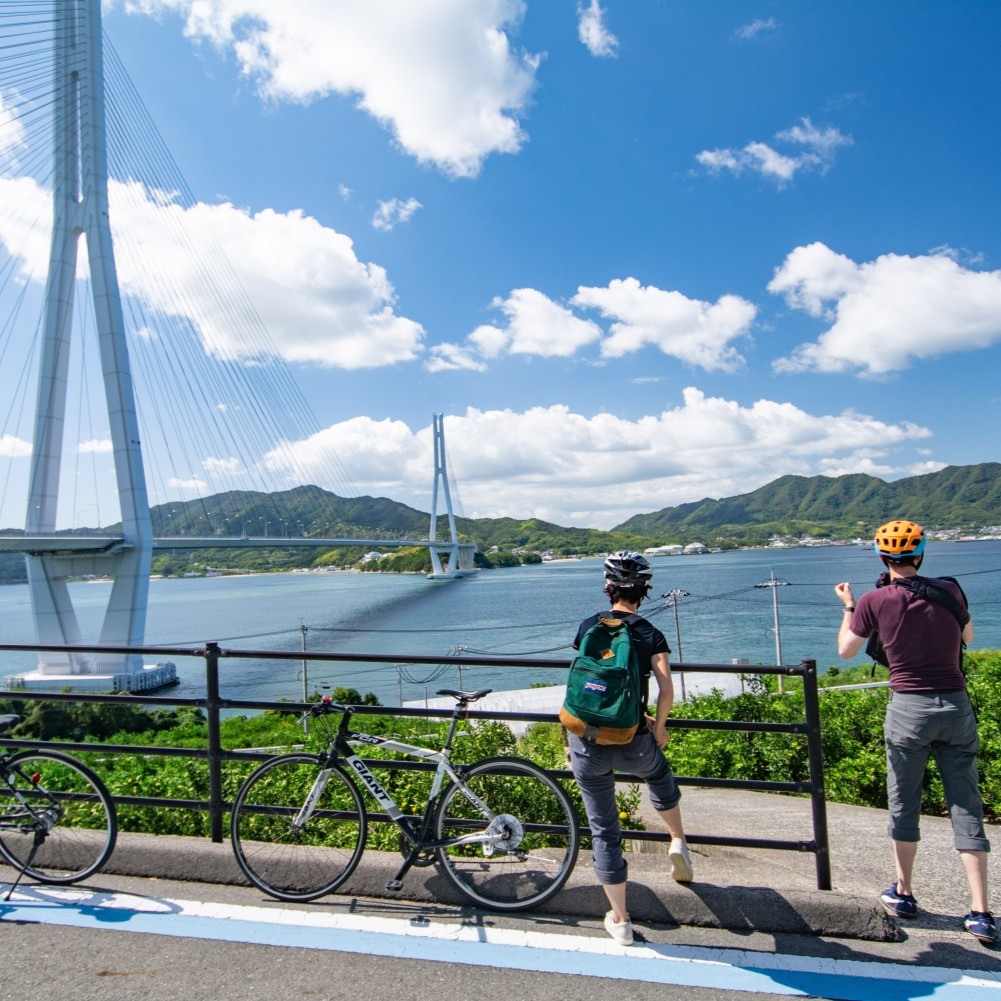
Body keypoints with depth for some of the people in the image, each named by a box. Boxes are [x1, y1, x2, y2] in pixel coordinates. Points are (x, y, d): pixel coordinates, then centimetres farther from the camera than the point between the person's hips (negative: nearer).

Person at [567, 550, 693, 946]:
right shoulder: (649, 634, -4)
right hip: (631, 742, -1)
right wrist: (659, 724, 5)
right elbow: (666, 689, -15)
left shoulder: (588, 626, 2)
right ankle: (678, 842, 36)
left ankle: (619, 920, 24)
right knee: (659, 773, 37)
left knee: (603, 829, 14)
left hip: (586, 742, 1)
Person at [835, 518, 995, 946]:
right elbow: (967, 637, 16)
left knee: (904, 805, 13)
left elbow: (846, 650, 4)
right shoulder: (949, 590, -2)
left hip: (908, 709, -2)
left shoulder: (874, 601, -9)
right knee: (966, 807, 9)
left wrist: (848, 607, 16)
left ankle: (903, 893, 25)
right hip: (956, 706, 2)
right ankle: (980, 911, 9)